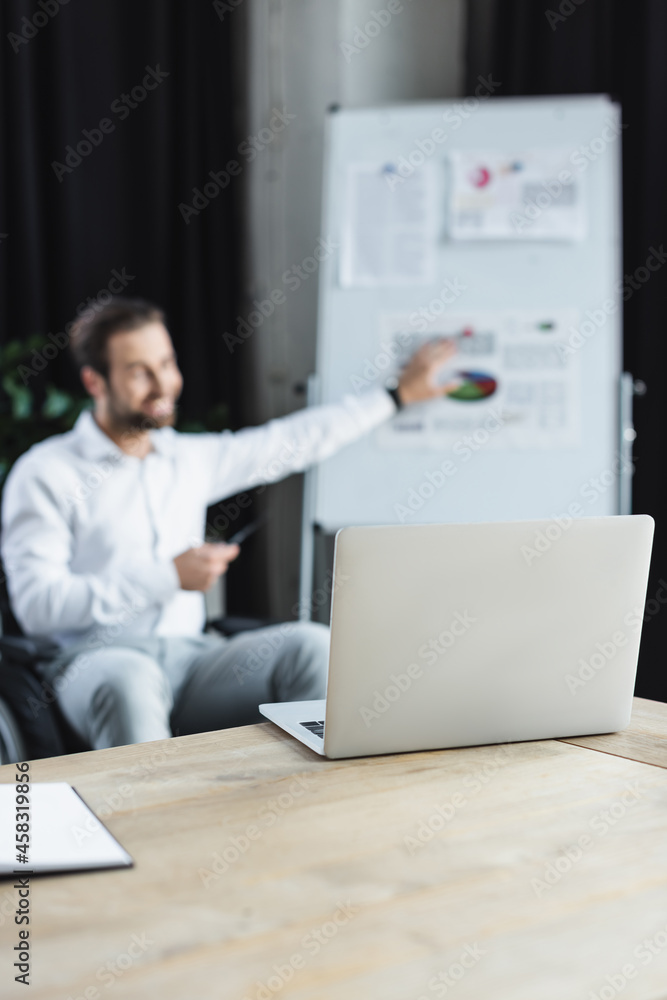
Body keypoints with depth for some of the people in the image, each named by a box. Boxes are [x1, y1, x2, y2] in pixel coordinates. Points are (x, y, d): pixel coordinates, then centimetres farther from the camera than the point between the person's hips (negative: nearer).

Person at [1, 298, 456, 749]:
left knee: (313, 645, -22)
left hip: (191, 656, 5)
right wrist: (167, 576, -12)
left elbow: (294, 441, 28)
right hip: (102, 659, -5)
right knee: (131, 679, -41)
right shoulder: (44, 474, -1)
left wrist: (398, 394, 32)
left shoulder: (190, 458, 17)